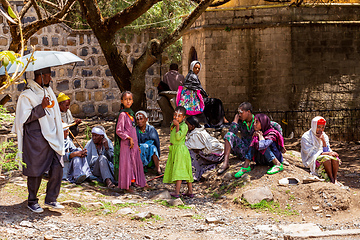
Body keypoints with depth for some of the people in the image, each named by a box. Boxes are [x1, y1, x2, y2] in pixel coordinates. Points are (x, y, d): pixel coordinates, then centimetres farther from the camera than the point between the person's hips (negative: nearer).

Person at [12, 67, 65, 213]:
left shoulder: (49, 92, 13)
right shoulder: (27, 95, -10)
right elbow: (24, 118, -15)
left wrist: (60, 132, 24)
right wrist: (41, 107, -22)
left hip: (52, 138, 7)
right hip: (36, 139, -7)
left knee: (57, 168, 1)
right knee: (36, 172, 1)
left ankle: (51, 199, 13)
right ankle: (32, 202, 16)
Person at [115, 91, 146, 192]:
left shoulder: (131, 113, 12)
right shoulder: (123, 114, -13)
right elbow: (119, 131, -17)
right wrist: (129, 138, -17)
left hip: (133, 143, 8)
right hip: (126, 143, -8)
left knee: (137, 163, 12)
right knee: (126, 163, -1)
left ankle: (142, 183, 21)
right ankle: (126, 186, 7)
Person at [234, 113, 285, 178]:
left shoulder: (272, 133, -21)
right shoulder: (257, 133, 3)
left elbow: (263, 145, -38)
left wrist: (260, 135, -20)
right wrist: (254, 136, -15)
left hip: (275, 158, -7)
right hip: (263, 160, 7)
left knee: (263, 146, -29)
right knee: (254, 142, -13)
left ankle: (278, 165, -25)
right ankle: (246, 166, -22)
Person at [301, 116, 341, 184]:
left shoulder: (324, 136, 10)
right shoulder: (306, 137, -8)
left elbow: (327, 150, 3)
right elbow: (311, 153, -14)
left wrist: (323, 140, -12)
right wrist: (327, 153, -19)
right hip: (312, 162, -5)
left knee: (335, 157, -26)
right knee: (326, 158, -34)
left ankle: (335, 179, -28)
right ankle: (332, 179, -27)